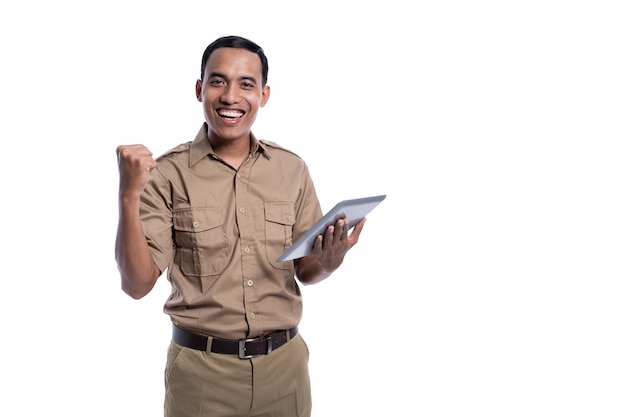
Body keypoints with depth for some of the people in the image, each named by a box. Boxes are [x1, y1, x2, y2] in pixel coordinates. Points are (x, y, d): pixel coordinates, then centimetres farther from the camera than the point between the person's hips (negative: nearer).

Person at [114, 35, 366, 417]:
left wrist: (328, 262, -15)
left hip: (284, 362, 3)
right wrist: (129, 196, -23)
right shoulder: (167, 174, -9)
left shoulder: (292, 169, -1)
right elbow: (137, 284, -12)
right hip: (201, 369, -2)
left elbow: (304, 272, 7)